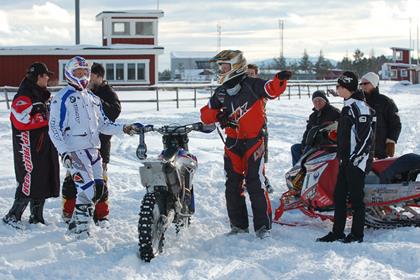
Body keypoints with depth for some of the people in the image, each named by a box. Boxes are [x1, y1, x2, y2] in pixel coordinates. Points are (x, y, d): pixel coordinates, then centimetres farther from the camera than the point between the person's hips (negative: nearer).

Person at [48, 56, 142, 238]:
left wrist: (123, 128, 6)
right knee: (87, 189, -16)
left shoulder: (93, 98, 19)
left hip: (93, 149, 8)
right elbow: (54, 129, -9)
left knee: (98, 189, 5)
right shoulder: (62, 98, -4)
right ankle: (81, 229, -5)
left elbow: (103, 125, 22)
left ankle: (76, 223, 19)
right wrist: (64, 152, -18)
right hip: (74, 151, -8)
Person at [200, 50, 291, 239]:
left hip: (253, 141, -6)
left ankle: (263, 226, -2)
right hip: (232, 143, 6)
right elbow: (205, 115, 9)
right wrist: (218, 115, -11)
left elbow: (273, 90, -18)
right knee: (233, 185, 9)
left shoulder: (251, 85, -8)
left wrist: (280, 79, -38)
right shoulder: (220, 92, 8)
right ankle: (238, 225, 20)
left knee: (255, 184, -9)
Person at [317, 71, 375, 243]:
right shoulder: (348, 106, 15)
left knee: (355, 197, -3)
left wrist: (357, 156, -21)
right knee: (339, 195, 11)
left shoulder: (359, 107, -15)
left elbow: (366, 135, -20)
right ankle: (337, 232, 18)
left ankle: (357, 234, 5)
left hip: (357, 161, -10)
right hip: (346, 160, 10)